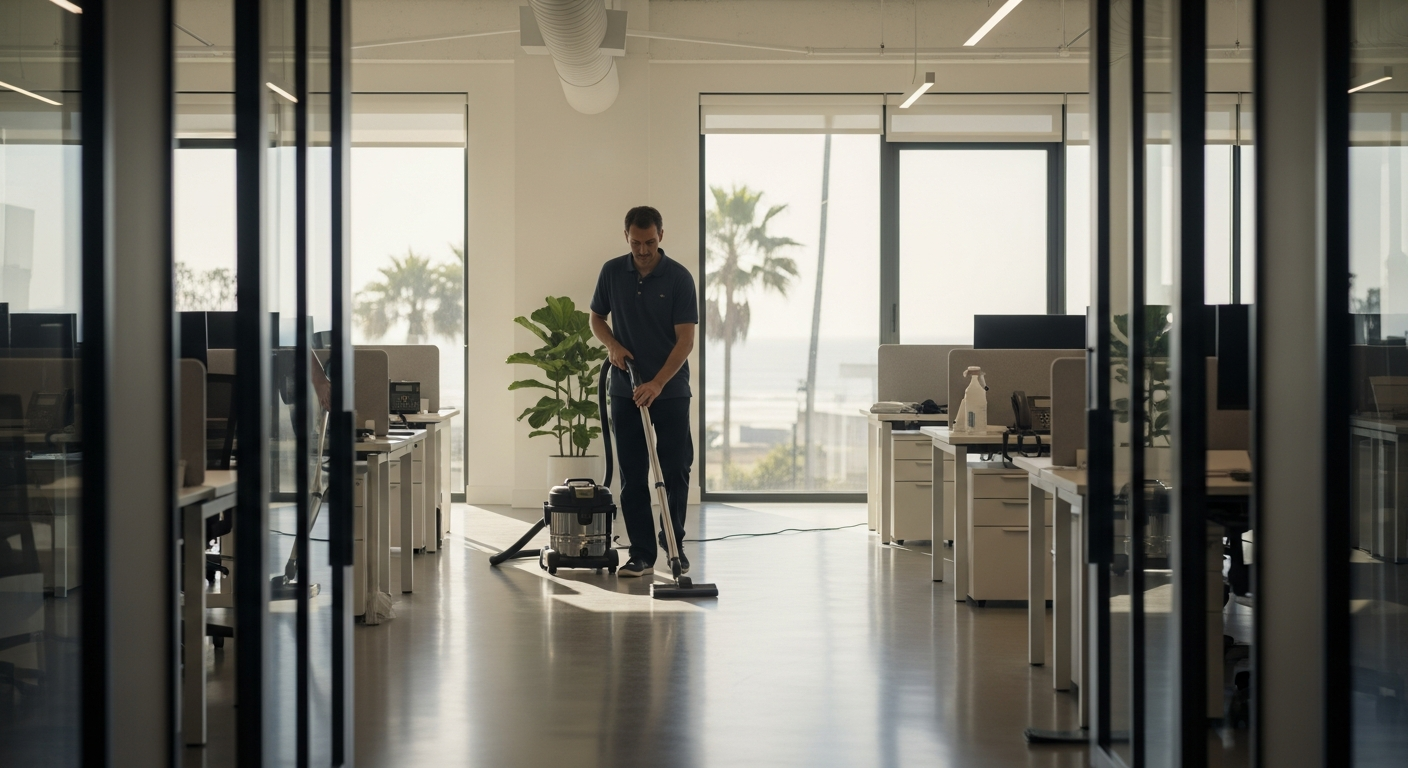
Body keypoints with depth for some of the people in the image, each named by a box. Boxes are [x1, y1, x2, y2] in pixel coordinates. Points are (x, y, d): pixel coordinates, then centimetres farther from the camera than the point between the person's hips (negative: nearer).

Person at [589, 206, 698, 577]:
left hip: (670, 391, -2)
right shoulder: (612, 272, 1)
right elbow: (597, 318, 13)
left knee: (675, 472, 1)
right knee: (632, 477, 2)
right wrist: (613, 345, -9)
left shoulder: (679, 278, -10)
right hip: (626, 392, 2)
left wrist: (657, 383, -24)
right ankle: (641, 554, 6)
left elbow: (685, 339, -14)